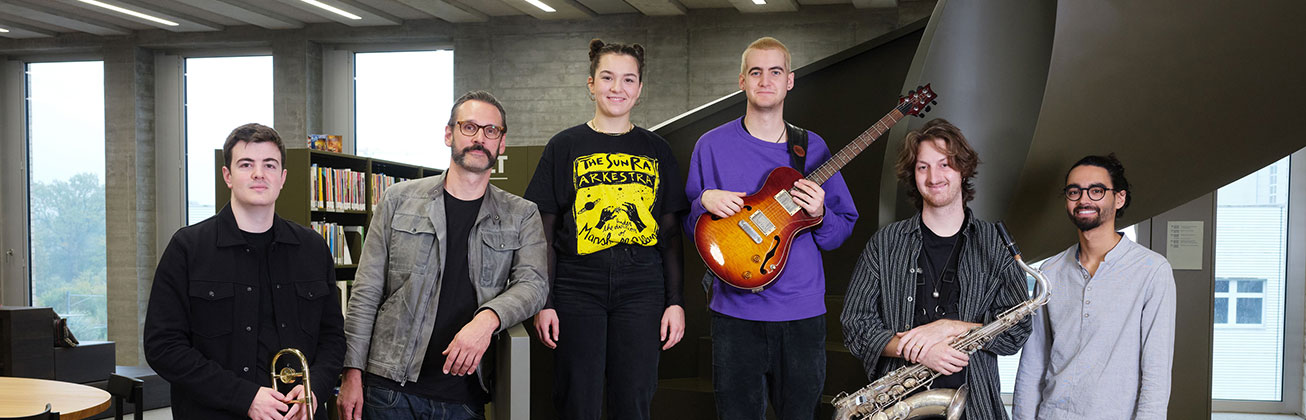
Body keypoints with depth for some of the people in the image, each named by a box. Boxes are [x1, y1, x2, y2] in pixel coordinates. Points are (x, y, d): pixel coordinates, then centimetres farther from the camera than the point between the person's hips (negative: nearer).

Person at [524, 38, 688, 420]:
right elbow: (545, 230, 4)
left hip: (641, 288, 1)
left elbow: (670, 232, 9)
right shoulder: (565, 146, 5)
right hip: (578, 285, -1)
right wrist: (544, 301, -2)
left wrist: (675, 300, 3)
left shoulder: (657, 150, 10)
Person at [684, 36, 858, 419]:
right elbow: (689, 225, 8)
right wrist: (705, 201, -13)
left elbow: (843, 230, 8)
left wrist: (819, 214, -13)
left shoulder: (812, 148, 6)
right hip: (735, 311, -1)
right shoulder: (712, 145, 2)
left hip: (802, 312, 2)